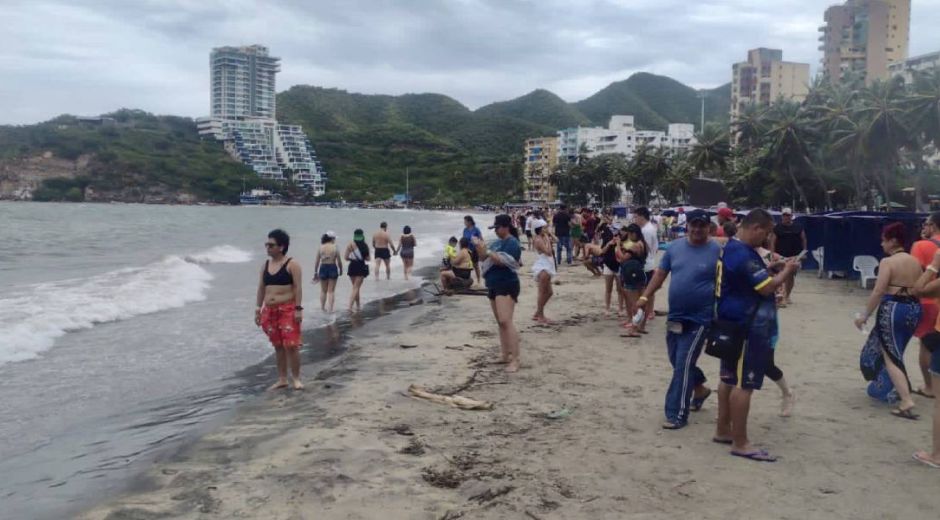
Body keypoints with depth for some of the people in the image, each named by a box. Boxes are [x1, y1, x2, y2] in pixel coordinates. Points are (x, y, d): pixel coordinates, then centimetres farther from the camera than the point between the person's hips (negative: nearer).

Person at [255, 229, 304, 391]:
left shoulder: (292, 265, -7)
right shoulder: (265, 265, 11)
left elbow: (298, 288, -11)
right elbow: (261, 289, 14)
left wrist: (298, 309, -16)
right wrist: (258, 309, 11)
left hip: (288, 309, -6)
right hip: (270, 310, 6)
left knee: (291, 345, -8)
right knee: (278, 346, 11)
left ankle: (296, 379, 4)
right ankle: (282, 379, 19)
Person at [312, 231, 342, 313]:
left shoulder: (320, 247, -1)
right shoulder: (335, 248, -8)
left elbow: (317, 262, 0)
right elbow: (339, 261, -6)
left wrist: (315, 272, 8)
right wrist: (341, 270, 10)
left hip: (323, 268, 2)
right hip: (333, 268, -2)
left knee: (323, 290, 16)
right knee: (331, 291, 6)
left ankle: (322, 308, 21)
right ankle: (330, 308, 4)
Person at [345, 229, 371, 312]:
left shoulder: (351, 244, -4)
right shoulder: (365, 245, -3)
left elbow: (346, 257, -6)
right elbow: (367, 258, 0)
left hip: (353, 267, 1)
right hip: (361, 267, -1)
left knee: (355, 287, 17)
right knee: (356, 288, -1)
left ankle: (358, 306, 26)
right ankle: (350, 306, -17)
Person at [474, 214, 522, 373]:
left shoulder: (512, 243, -12)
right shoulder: (497, 242, 14)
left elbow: (502, 261, -24)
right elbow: (484, 258, 15)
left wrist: (486, 251, -23)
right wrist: (479, 248, -2)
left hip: (507, 286, -9)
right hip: (494, 286, 9)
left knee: (506, 321, -18)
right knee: (500, 322, 13)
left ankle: (515, 360, -20)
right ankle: (505, 355, 21)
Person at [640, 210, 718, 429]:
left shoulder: (717, 251, -8)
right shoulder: (675, 247, 4)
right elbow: (660, 274, 8)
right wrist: (645, 297, 0)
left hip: (699, 318, -5)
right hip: (675, 316, 6)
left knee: (684, 363, -8)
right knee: (677, 360, 18)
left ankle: (678, 414, 0)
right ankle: (700, 388, 44)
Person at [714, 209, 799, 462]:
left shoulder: (731, 248, 12)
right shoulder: (743, 254, -22)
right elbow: (766, 287, -20)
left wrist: (774, 270, 11)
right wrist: (786, 271, -5)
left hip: (735, 325, 11)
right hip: (747, 328, -11)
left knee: (730, 379, 16)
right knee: (743, 384, -6)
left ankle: (723, 431, 25)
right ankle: (740, 443, -1)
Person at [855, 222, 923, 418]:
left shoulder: (888, 262, -13)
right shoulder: (915, 261, 8)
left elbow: (878, 292, -17)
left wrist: (865, 315, -9)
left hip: (892, 309, -8)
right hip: (914, 309, 8)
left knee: (890, 356, -2)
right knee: (893, 350, 26)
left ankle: (907, 402, -10)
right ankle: (885, 386, 37)